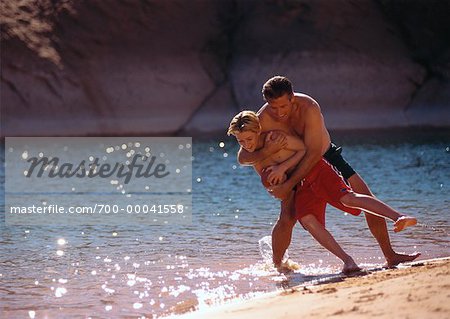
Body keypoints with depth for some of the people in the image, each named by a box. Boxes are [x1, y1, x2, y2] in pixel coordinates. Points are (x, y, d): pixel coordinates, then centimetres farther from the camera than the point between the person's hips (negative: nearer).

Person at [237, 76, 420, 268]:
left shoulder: (309, 108, -34)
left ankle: (391, 257, 3)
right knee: (287, 218, -18)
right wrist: (267, 151, -43)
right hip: (296, 166, 0)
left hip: (326, 157, 0)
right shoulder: (262, 120, -26)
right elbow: (242, 157, -22)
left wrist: (287, 186, -38)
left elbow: (313, 153, -35)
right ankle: (276, 266, 4)